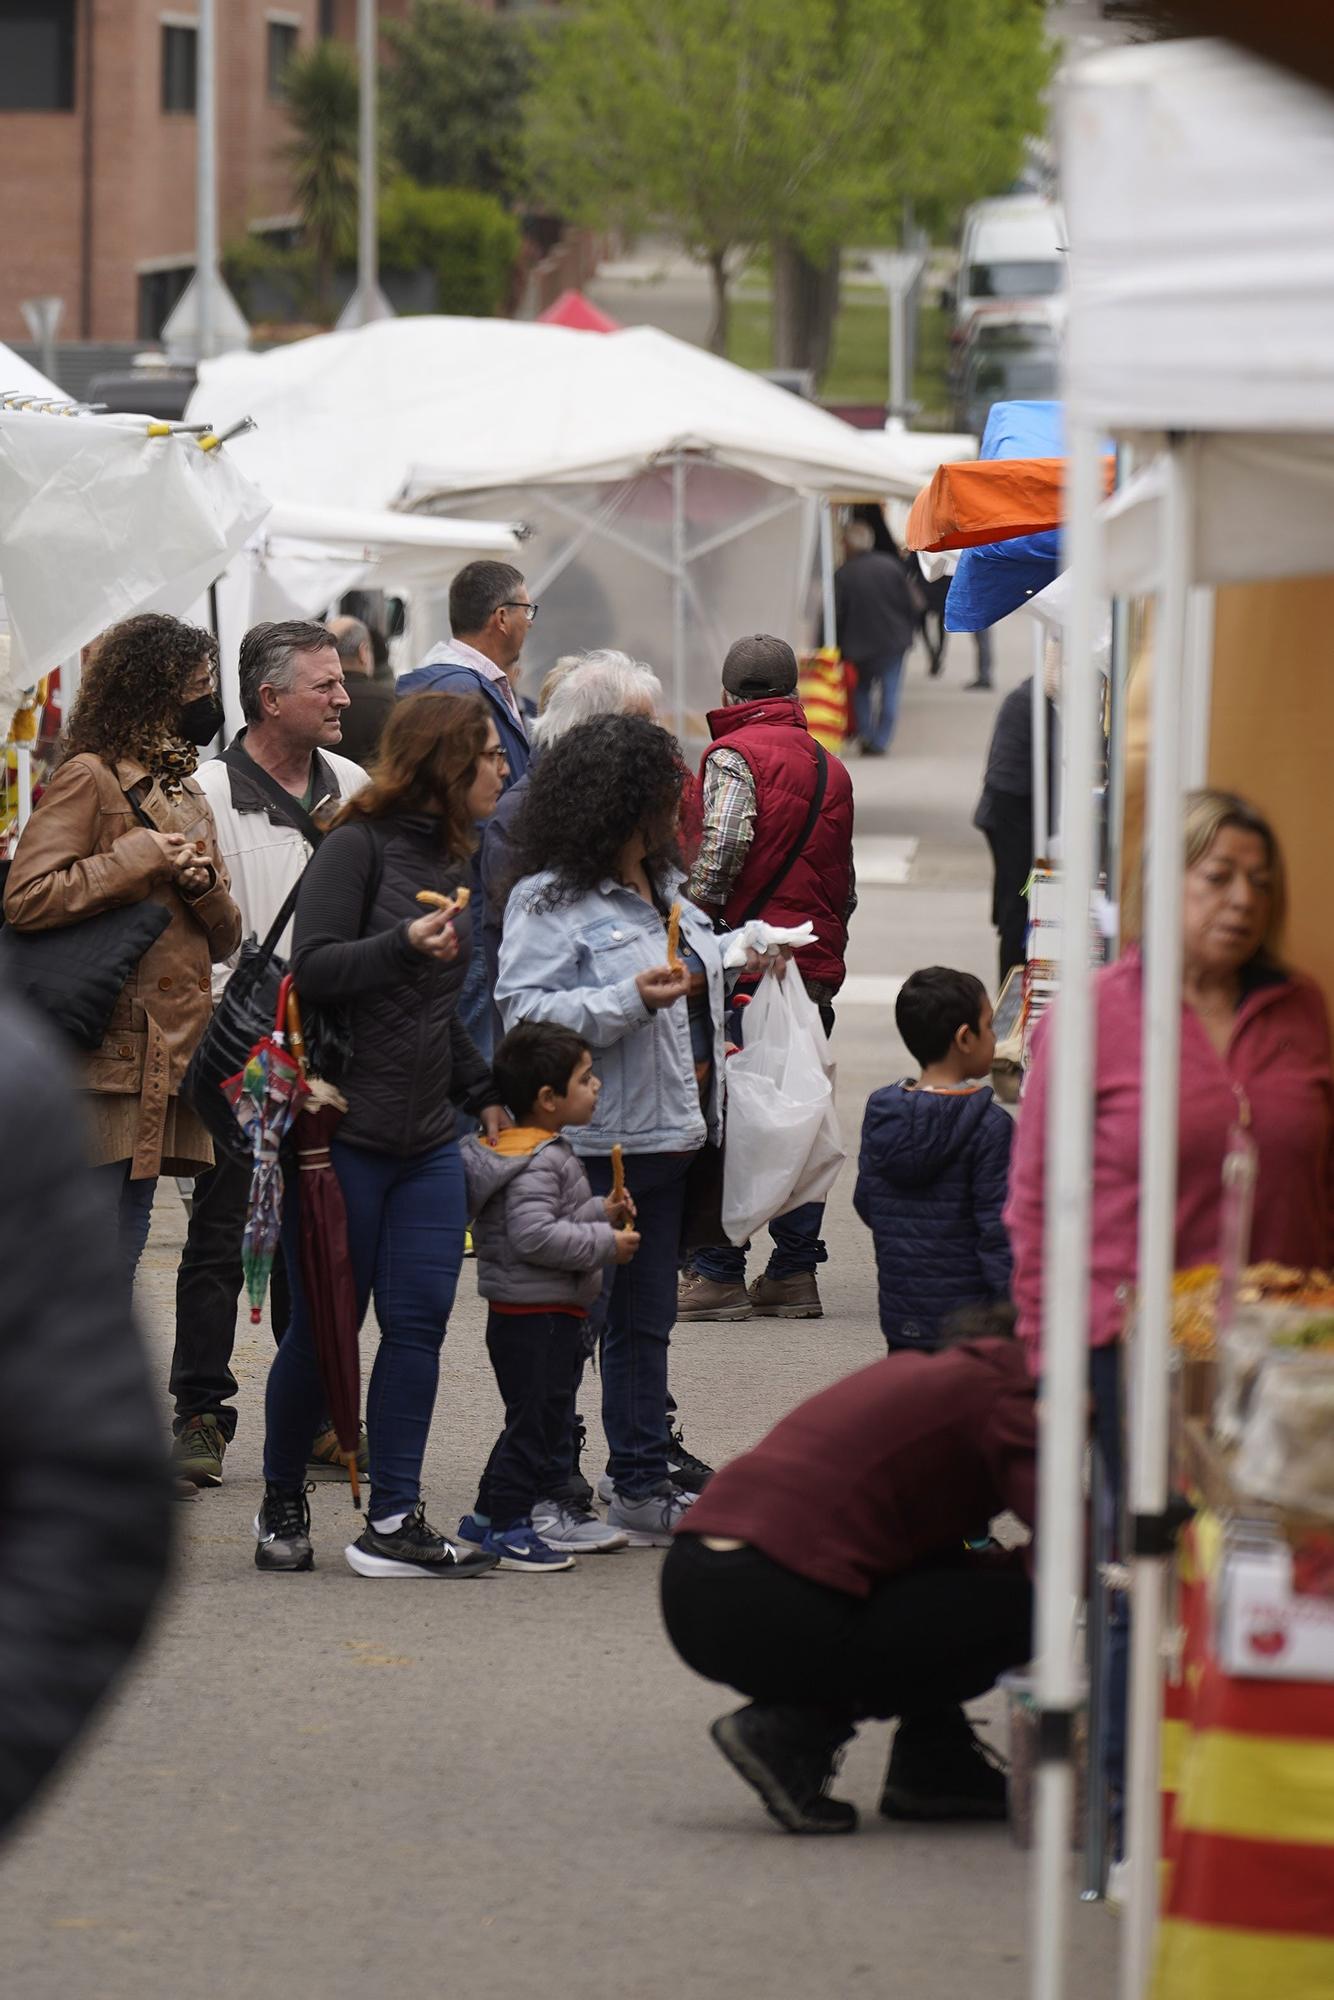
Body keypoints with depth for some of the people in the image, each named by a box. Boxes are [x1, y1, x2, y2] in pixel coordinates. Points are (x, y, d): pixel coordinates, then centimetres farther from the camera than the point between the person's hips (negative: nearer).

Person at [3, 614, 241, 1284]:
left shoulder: (185, 792, 21)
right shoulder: (92, 777, -5)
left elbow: (224, 938, 22)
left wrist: (204, 884, 1)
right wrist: (141, 860, -13)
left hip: (165, 1061, 8)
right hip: (108, 1064, -8)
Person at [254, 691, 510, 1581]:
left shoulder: (453, 858, 16)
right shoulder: (359, 847, -8)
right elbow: (314, 971, -16)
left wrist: (483, 1091, 23)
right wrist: (404, 946, -28)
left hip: (428, 1140, 7)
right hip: (345, 1132, -7)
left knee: (419, 1324, -2)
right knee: (324, 1329, 1)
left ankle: (395, 1522, -1)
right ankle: (283, 1507, 18)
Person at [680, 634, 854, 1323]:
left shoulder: (734, 756, -6)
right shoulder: (829, 767, 15)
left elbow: (719, 852, -19)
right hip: (816, 968, 7)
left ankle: (718, 1273, -4)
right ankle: (794, 1272, 10)